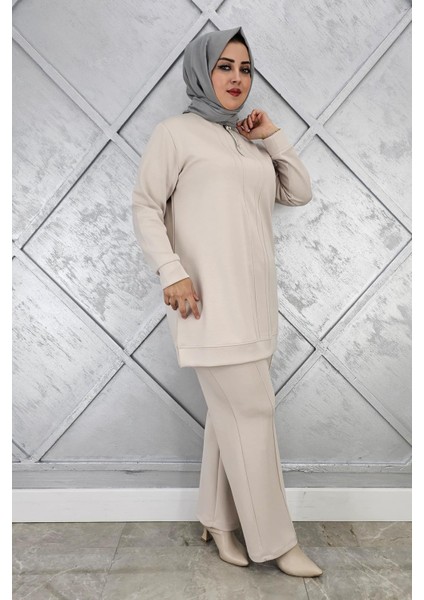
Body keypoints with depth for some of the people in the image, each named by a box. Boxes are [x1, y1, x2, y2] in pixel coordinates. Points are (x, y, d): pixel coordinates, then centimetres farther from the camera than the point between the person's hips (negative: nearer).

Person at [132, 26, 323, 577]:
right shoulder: (176, 132, 2)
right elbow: (146, 207, -4)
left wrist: (272, 135, 11)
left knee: (231, 411, 12)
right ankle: (273, 539, 12)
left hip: (253, 299, 7)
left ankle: (217, 520, 28)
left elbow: (300, 193, 18)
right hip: (210, 299, -7)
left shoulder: (250, 142, 20)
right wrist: (172, 272, -15)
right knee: (253, 410, -5)